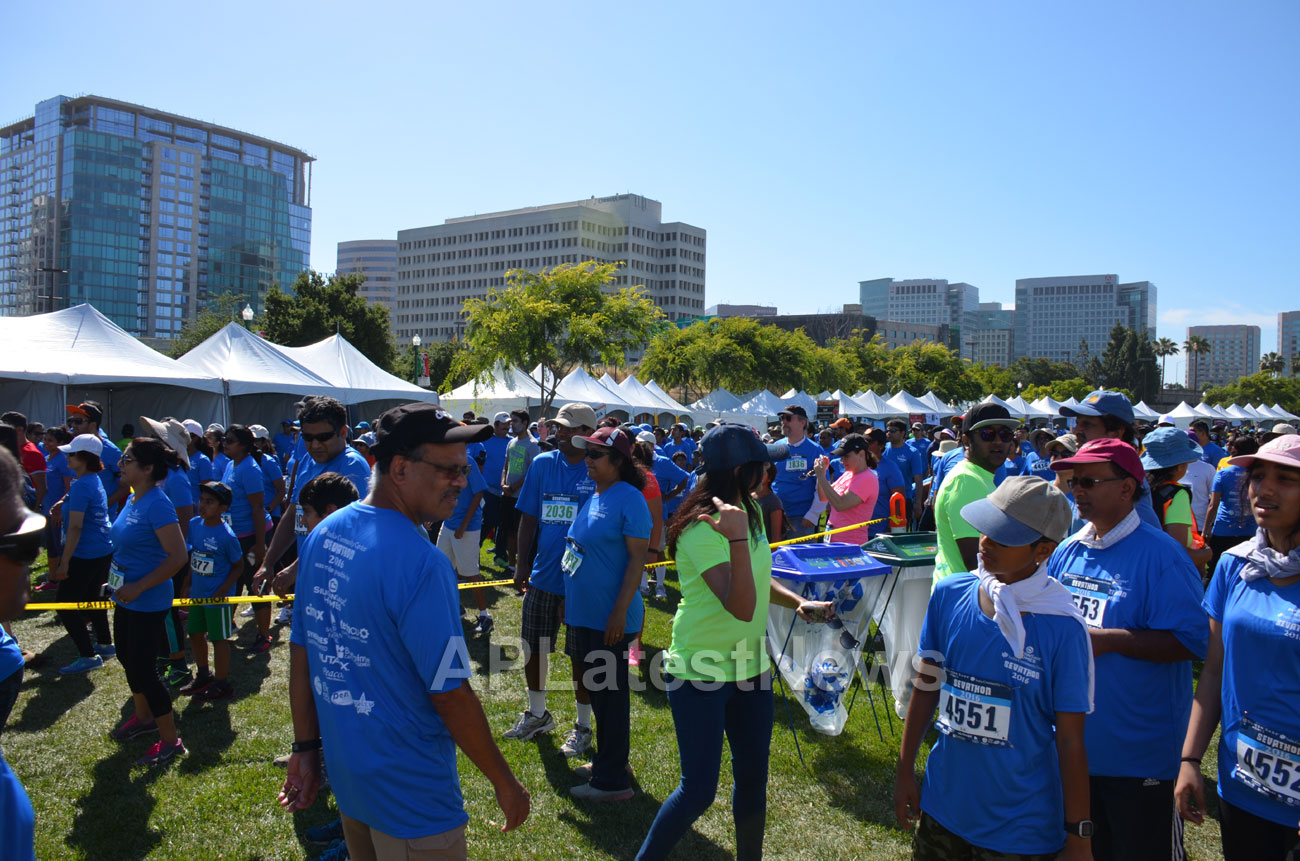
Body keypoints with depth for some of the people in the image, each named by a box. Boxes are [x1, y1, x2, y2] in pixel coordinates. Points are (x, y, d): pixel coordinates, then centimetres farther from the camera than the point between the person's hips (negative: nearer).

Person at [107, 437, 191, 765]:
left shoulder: (157, 504, -23)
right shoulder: (132, 499, 5)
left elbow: (178, 556, -27)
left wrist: (138, 587, -23)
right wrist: (116, 579, 12)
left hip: (148, 601, -9)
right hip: (126, 597, 9)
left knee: (142, 667, -2)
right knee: (127, 657, 23)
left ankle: (170, 741, 12)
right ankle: (143, 717, 45)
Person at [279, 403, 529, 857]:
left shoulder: (320, 536, -2)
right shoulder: (420, 563, -27)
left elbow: (301, 653, 5)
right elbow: (450, 693, -23)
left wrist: (306, 748, 13)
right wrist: (505, 782, -11)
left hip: (346, 778, 8)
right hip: (412, 801, -8)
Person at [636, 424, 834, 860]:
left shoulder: (749, 510, 2)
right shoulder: (702, 529, -24)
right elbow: (741, 608, -32)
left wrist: (798, 601, 1)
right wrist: (737, 537, -41)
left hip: (750, 664, 8)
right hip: (701, 671, -8)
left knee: (753, 777, 16)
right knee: (699, 788, 0)